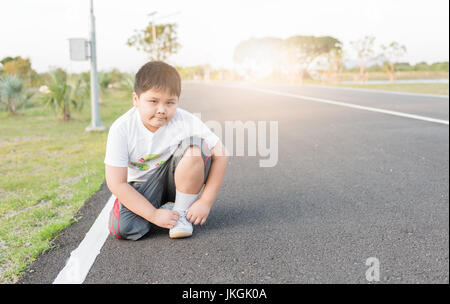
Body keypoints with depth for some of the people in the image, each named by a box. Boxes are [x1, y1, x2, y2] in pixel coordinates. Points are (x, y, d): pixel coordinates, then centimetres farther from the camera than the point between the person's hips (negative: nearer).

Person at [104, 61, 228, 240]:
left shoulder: (187, 122, -20)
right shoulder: (121, 129, -21)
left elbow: (220, 155, -16)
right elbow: (116, 183, -20)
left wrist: (205, 202, -20)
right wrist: (154, 214, -25)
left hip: (176, 180, 0)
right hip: (143, 188, 0)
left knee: (195, 147, -28)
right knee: (120, 228, -26)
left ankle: (182, 212, -12)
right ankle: (167, 210, -1)